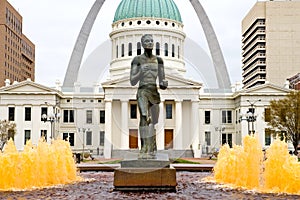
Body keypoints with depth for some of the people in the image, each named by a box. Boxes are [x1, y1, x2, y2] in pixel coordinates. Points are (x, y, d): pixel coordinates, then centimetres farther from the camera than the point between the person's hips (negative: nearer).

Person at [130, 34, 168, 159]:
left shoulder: (158, 60, 13)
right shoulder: (137, 60, 2)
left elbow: (161, 83, 12)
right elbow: (132, 82, -2)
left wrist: (164, 83, -11)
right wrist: (141, 72, -19)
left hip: (155, 93, 5)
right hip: (142, 92, -5)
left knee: (152, 123, 10)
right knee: (145, 118, -24)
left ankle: (151, 150, 21)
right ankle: (146, 150, -29)